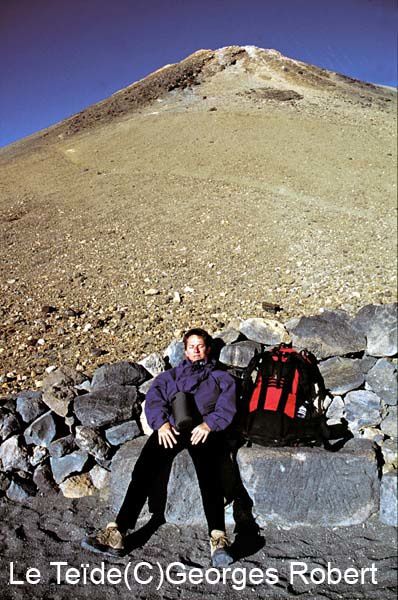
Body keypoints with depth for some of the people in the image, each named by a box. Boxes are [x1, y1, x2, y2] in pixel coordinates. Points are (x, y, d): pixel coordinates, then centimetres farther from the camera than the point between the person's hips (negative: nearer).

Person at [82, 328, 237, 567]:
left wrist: (209, 424, -10)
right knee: (144, 472, -20)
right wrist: (161, 422, -5)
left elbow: (227, 407, 11)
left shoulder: (222, 377, 28)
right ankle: (116, 532, -24)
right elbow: (154, 399, 16)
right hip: (171, 429, 2)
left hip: (204, 431, -2)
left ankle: (218, 539, -37)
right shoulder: (170, 375, 33)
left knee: (209, 476, -28)